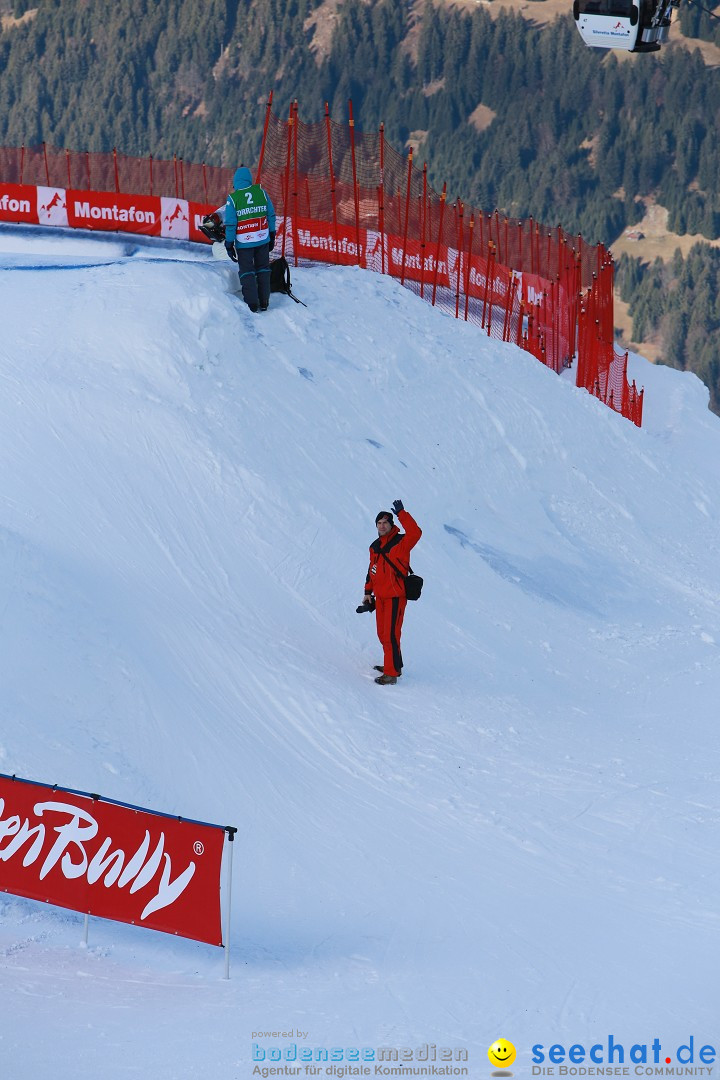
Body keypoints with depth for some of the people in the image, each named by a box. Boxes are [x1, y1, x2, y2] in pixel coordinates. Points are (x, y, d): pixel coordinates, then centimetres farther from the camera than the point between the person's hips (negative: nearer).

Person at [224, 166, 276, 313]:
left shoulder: (233, 198, -11)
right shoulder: (261, 192, -3)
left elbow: (230, 223, -10)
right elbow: (271, 215, 3)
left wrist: (229, 244, -1)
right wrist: (272, 235, 15)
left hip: (244, 242, -3)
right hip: (263, 239, 3)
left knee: (247, 271, 7)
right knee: (263, 269, 15)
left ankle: (252, 304, 3)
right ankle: (264, 302, 15)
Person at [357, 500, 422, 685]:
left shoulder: (401, 542, -10)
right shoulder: (375, 547, 12)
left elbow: (415, 533, -31)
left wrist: (401, 513, -31)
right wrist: (368, 593, 20)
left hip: (395, 596, -8)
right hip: (380, 596, 8)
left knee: (391, 635, -10)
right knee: (382, 634, 15)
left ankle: (391, 673, -8)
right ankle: (394, 665, 31)